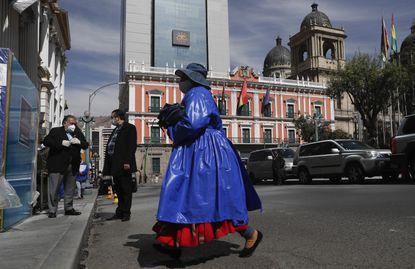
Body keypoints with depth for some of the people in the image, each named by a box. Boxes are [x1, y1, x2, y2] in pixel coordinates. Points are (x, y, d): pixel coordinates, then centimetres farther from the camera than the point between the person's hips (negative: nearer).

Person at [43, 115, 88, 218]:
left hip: (72, 166, 5)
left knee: (70, 189, 11)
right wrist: (61, 143, -19)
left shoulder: (78, 133, 14)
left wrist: (79, 142, -10)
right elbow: (46, 141, -10)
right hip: (57, 165, -4)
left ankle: (69, 208, 23)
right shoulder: (56, 131, 2)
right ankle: (52, 210, 7)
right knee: (54, 188, -2)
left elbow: (86, 145, 12)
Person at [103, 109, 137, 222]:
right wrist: (107, 165, 15)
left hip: (123, 165, -8)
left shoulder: (130, 128, -3)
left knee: (126, 190, -1)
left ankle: (126, 213, 4)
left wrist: (127, 162, -21)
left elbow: (132, 145, -13)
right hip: (115, 165, 8)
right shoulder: (115, 130, 22)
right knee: (118, 190, 12)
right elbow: (109, 147, 21)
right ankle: (119, 212, 19)